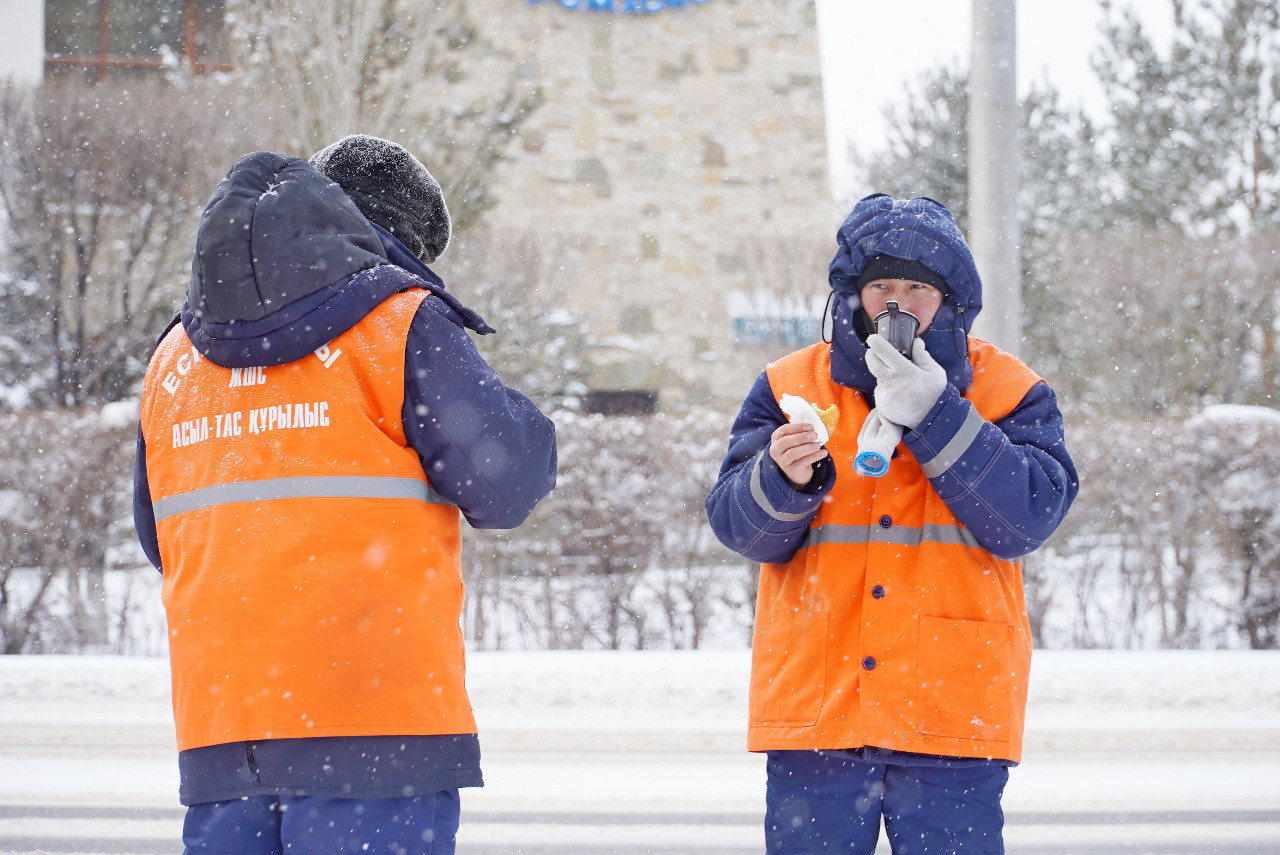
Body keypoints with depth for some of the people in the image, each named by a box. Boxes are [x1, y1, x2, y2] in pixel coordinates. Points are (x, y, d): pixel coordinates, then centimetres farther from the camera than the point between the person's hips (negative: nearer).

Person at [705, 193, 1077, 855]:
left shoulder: (1009, 394, 5)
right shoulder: (790, 388, 8)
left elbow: (1026, 519, -10)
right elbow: (740, 526, 1)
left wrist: (935, 415, -17)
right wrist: (784, 476, -21)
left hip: (955, 718, -1)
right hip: (814, 703, 1)